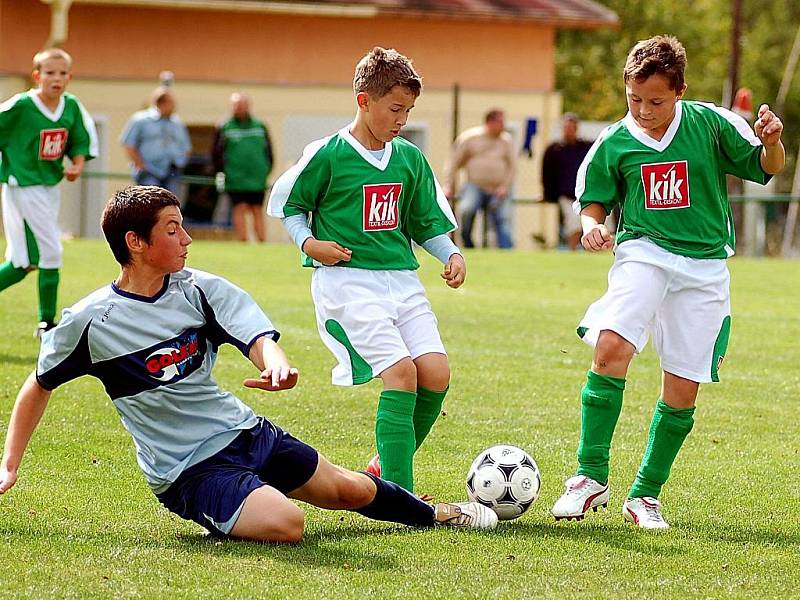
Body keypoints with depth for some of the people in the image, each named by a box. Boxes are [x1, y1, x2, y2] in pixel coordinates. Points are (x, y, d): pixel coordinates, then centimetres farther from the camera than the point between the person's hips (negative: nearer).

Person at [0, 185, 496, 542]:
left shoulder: (200, 290, -2)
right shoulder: (88, 322, -12)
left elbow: (259, 339, -13)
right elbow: (40, 386, 1)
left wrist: (276, 365, -38)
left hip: (244, 432, 5)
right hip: (189, 471, -5)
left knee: (349, 490, 15)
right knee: (284, 522, -30)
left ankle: (436, 513, 41)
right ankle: (221, 517, 1)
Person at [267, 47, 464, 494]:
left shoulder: (410, 159, 11)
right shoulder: (328, 155, -5)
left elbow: (427, 221, 20)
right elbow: (288, 204, 7)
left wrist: (451, 254, 2)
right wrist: (309, 242, -9)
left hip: (401, 279, 6)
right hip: (347, 279, -6)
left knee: (436, 372, -11)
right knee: (401, 372, -20)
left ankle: (384, 469, 9)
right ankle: (399, 492, -17)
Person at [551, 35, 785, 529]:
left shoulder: (711, 125, -2)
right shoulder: (614, 144, 1)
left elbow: (766, 168, 5)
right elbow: (594, 203, 12)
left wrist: (772, 141, -17)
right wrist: (591, 225, -11)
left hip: (704, 265, 1)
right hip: (643, 253, -1)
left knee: (683, 390, 1)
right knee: (611, 346, -26)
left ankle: (646, 494, 19)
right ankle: (592, 477, -18)